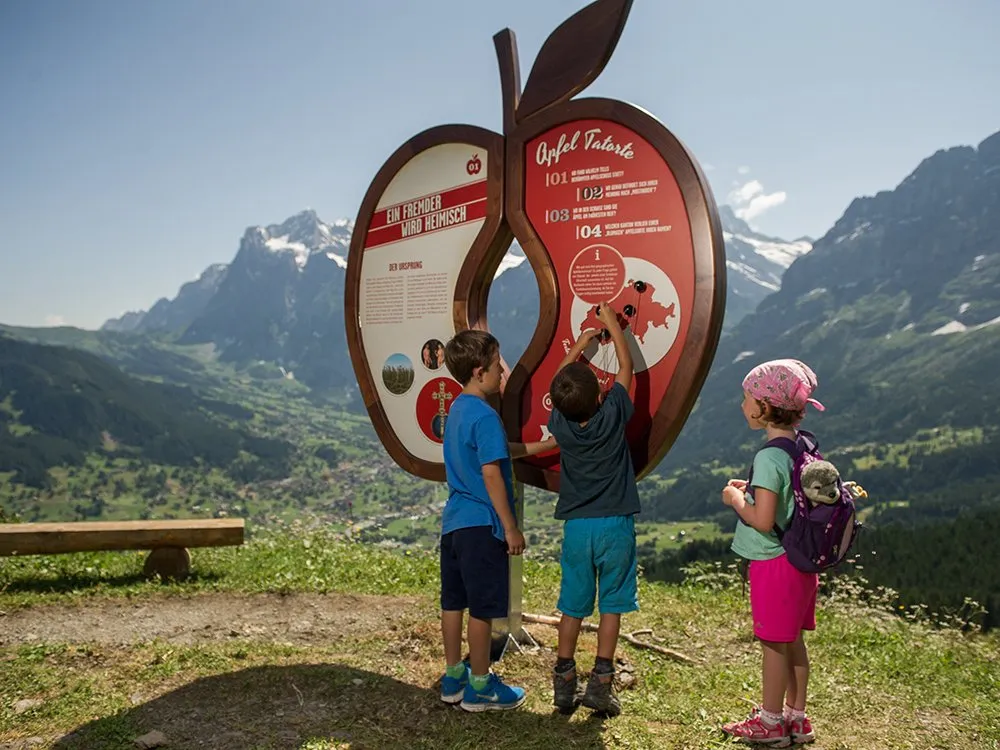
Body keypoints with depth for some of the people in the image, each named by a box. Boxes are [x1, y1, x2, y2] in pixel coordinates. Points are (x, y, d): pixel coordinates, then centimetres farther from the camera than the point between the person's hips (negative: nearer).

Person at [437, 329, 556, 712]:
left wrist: (545, 445, 22)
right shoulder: (484, 415, -18)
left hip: (454, 520, 9)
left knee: (453, 602, 14)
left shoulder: (457, 409, 11)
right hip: (481, 525, -9)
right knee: (482, 607, 2)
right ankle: (479, 687, 13)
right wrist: (510, 527, -16)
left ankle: (453, 678, 25)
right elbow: (491, 472, -21)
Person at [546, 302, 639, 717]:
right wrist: (612, 323, 12)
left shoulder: (559, 424, -6)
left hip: (577, 526, 2)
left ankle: (564, 683, 16)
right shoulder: (613, 416, -12)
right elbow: (626, 366, 1)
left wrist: (578, 346, 24)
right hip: (616, 525, -2)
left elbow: (558, 384, 14)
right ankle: (601, 685, 8)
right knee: (611, 606, 6)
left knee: (573, 607, 11)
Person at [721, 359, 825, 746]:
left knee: (774, 643, 4)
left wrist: (736, 499, -9)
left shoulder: (769, 456, -22)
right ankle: (796, 717, 29)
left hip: (773, 564, -9)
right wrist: (753, 490, 11)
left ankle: (770, 723, 18)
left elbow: (762, 520, -26)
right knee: (792, 641, 17)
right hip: (800, 558, 9)